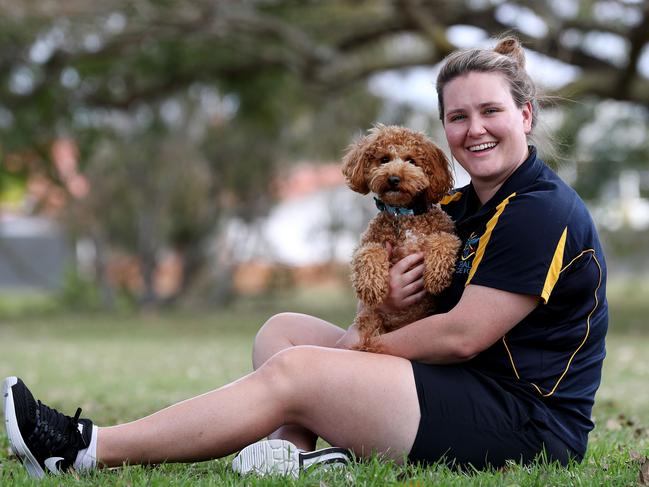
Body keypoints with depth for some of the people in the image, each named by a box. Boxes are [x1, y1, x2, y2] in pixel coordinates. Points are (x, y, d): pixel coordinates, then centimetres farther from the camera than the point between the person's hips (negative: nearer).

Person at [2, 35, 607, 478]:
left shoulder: (544, 212, -14)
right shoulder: (459, 208, 16)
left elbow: (461, 336, -18)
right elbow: (431, 319, 15)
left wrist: (358, 347, -6)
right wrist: (392, 301, -9)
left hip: (526, 422, -10)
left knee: (296, 371, -19)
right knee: (283, 329, 7)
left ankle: (87, 449, -16)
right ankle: (292, 450, -22)